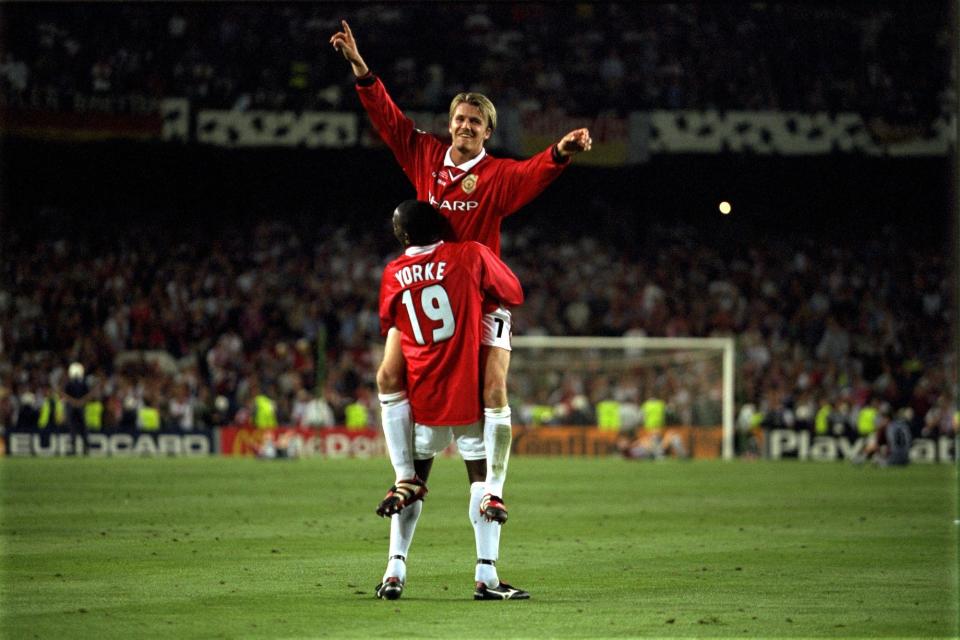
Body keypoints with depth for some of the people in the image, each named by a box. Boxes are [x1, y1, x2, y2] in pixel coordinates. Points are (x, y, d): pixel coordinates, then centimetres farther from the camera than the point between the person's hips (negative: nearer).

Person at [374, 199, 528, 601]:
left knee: (411, 479, 14)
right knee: (482, 475, 1)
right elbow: (514, 295, 5)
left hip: (421, 397, 3)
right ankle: (486, 575, -5)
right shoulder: (471, 256, -7)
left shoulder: (393, 275, 1)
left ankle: (395, 570, 7)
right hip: (468, 389, -3)